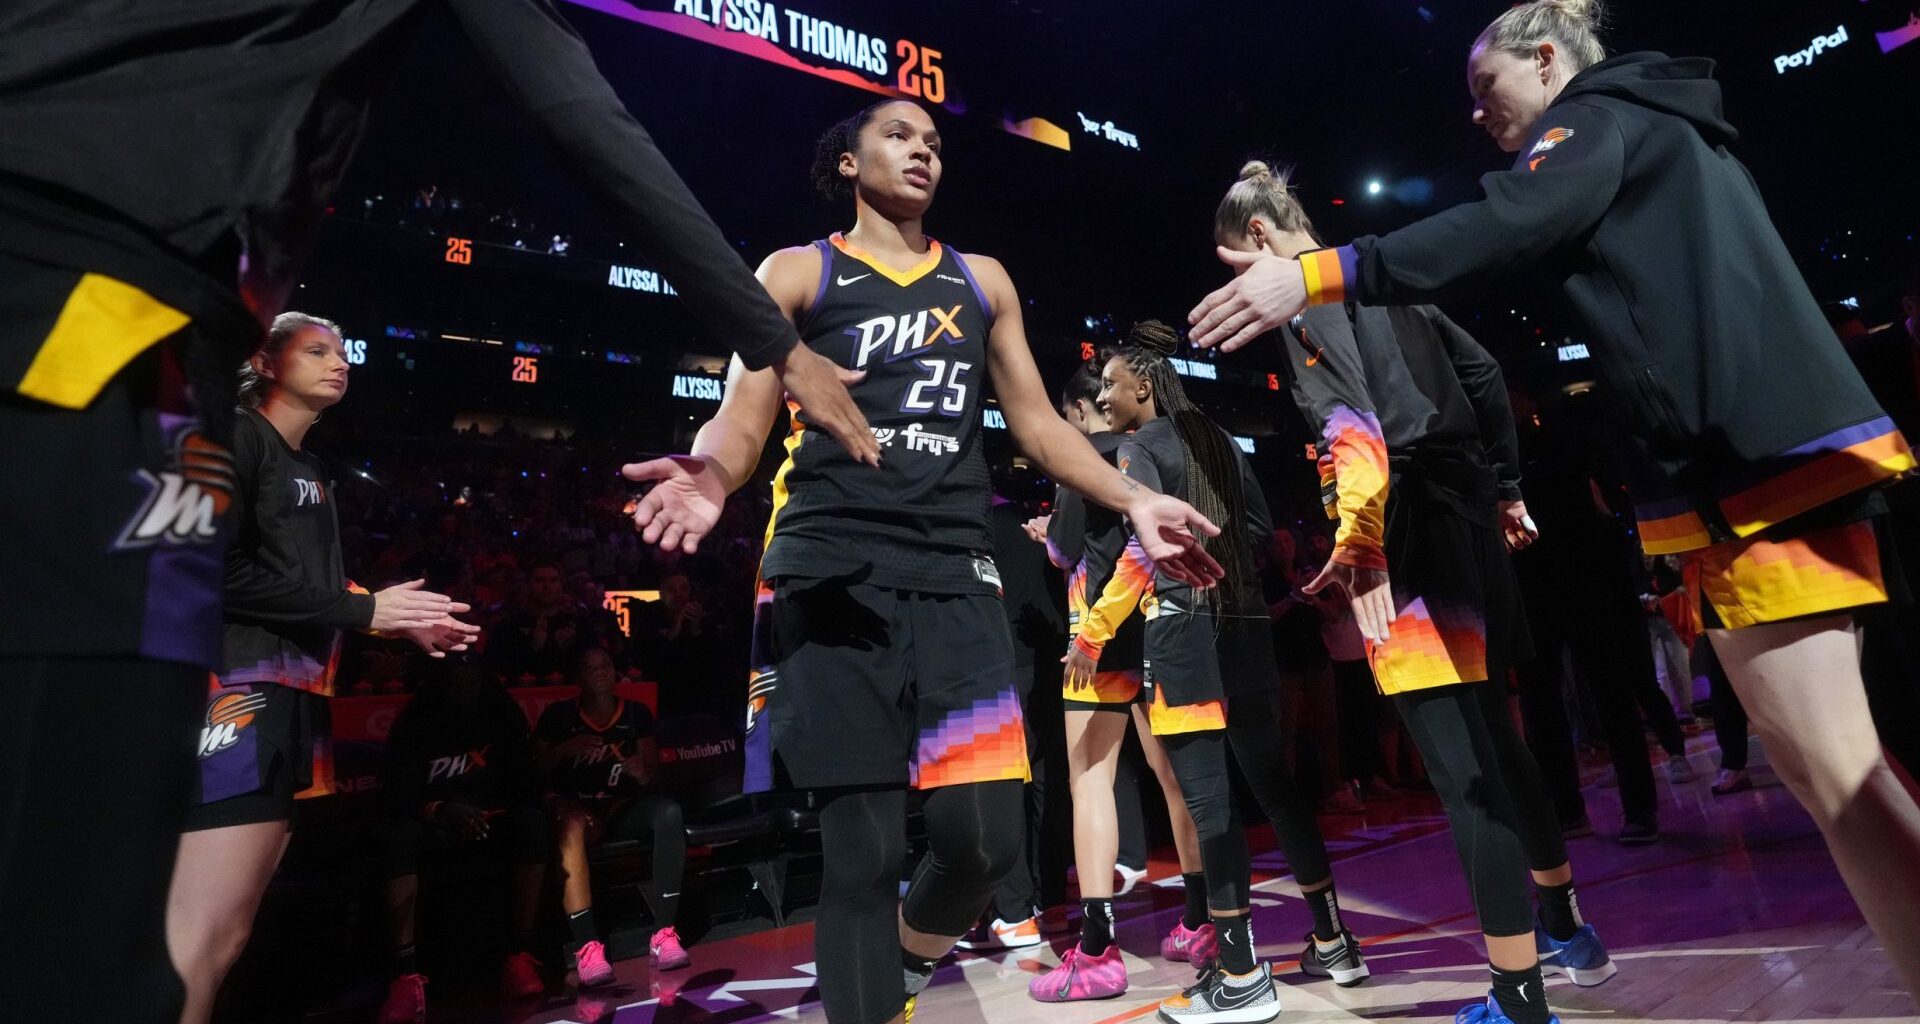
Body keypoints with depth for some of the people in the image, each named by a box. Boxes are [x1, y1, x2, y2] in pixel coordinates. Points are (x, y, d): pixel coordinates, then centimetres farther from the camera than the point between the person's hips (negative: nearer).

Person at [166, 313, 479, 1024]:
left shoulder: (313, 472, 21)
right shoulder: (238, 436, -3)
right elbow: (220, 574, -15)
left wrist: (406, 627, 12)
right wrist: (362, 609, -12)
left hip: (293, 699, 9)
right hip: (240, 689, -9)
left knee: (229, 931, 11)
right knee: (204, 937, -11)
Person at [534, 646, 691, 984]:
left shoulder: (637, 713, 10)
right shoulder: (558, 714, 6)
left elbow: (654, 775, 7)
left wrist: (643, 775, -16)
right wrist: (564, 750, -16)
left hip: (621, 806, 2)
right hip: (573, 804, -2)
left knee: (669, 812, -30)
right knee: (571, 824, -39)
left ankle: (663, 934, -30)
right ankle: (586, 945, -44)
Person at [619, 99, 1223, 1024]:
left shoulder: (982, 282, 21)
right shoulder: (796, 274, 11)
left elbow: (1039, 425, 19)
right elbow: (741, 421, 1)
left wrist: (1134, 501, 5)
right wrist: (710, 477, -23)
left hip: (954, 576, 3)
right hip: (830, 575, -3)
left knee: (984, 835, -2)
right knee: (860, 850, -2)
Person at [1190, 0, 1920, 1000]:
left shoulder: (1597, 118, 0)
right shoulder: (1665, 134, 29)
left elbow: (1502, 228, -21)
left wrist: (1317, 273, -28)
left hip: (1757, 459, -10)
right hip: (1777, 445, 10)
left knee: (1831, 767, -8)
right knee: (1827, 761, 13)